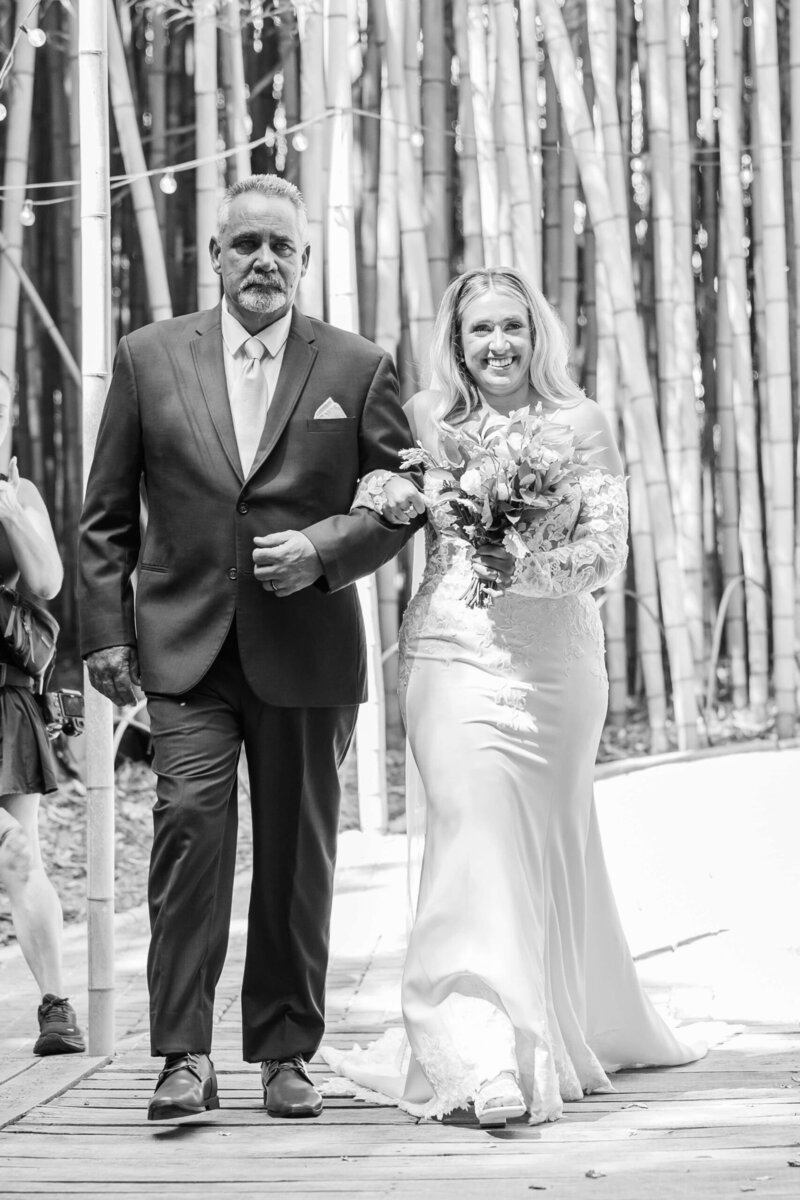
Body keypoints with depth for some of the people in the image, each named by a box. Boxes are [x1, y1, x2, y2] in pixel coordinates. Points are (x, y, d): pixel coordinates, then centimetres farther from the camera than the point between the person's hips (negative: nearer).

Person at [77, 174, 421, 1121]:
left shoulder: (358, 369, 4)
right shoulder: (149, 358, 6)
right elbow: (106, 512, 10)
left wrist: (323, 548, -11)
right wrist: (106, 627, 3)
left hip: (307, 649, 0)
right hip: (184, 645, 0)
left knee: (297, 854, 5)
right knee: (190, 821, -14)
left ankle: (286, 1053, 17)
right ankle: (184, 1057, -11)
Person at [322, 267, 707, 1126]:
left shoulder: (580, 423, 3)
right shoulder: (425, 419, 5)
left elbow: (608, 549, 0)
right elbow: (377, 502, 13)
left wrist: (523, 568, -17)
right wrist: (389, 493, -10)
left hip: (554, 659, 1)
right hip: (454, 651, -1)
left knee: (548, 846, 10)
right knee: (473, 837, -14)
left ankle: (564, 1033, 30)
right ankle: (480, 1061, -19)